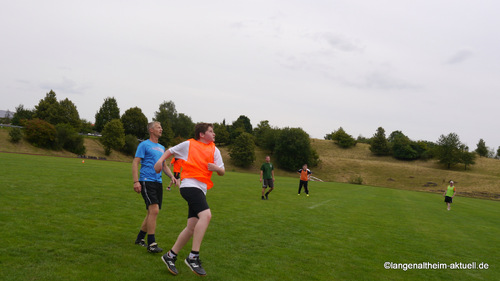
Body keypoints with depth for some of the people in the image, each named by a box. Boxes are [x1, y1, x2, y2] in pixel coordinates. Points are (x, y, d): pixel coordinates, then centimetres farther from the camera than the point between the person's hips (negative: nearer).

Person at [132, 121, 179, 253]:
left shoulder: (162, 147, 20)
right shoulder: (144, 145, -1)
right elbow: (135, 163, -6)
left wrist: (172, 176, 11)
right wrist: (136, 181, -17)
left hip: (158, 182, 8)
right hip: (147, 181, -8)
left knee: (152, 213, 11)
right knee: (154, 210, -17)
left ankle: (140, 238, 26)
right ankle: (151, 244, -11)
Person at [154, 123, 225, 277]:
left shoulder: (214, 150, 15)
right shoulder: (188, 144, 6)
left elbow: (222, 172, 13)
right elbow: (171, 150, 21)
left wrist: (217, 168, -9)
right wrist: (160, 160, 4)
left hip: (200, 190, 6)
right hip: (189, 185, -6)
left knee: (192, 226, 4)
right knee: (206, 215, -25)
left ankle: (170, 256, 19)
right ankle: (193, 256, -19)